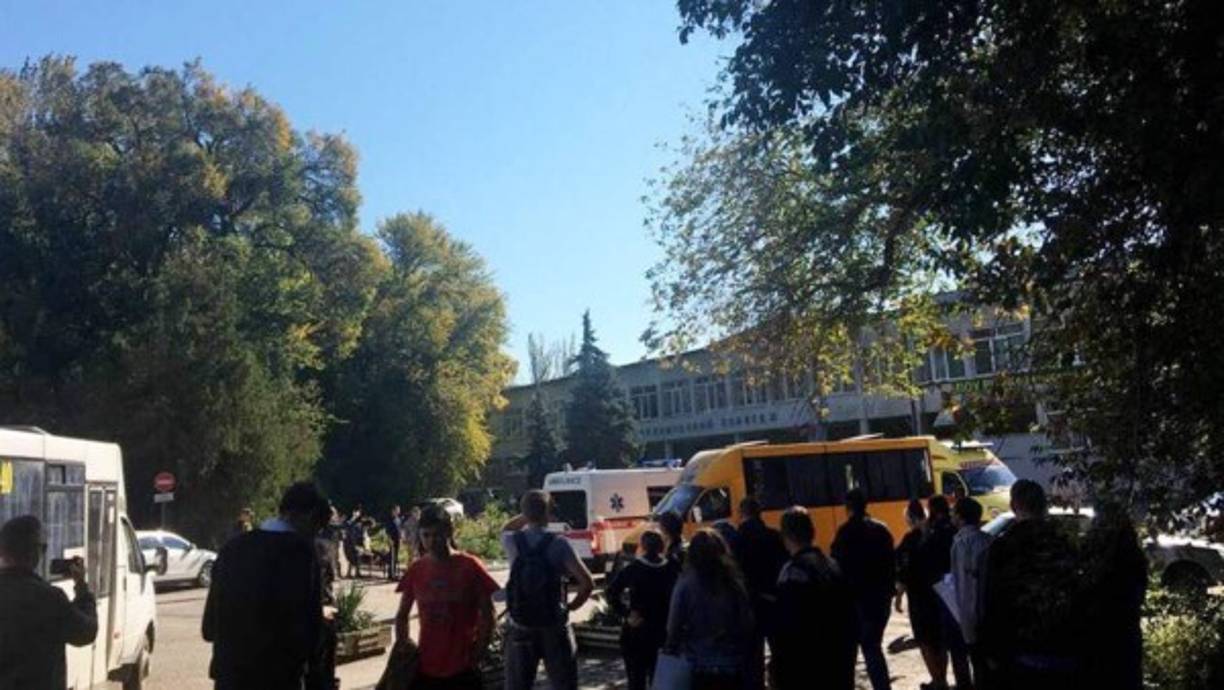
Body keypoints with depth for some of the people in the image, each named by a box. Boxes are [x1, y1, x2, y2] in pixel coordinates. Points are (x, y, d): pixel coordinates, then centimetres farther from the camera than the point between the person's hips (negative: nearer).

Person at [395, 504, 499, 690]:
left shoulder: (470, 567, -8)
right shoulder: (416, 570, 2)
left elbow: (487, 616, -4)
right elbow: (402, 617, 12)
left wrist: (476, 656, -8)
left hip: (462, 669, -3)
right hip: (425, 668, 3)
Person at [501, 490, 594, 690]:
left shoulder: (513, 542, -5)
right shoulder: (558, 544, -12)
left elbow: (505, 530, 22)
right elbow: (588, 583, -16)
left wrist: (527, 514, 13)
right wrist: (571, 606, 0)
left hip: (521, 629, 2)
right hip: (554, 629, -2)